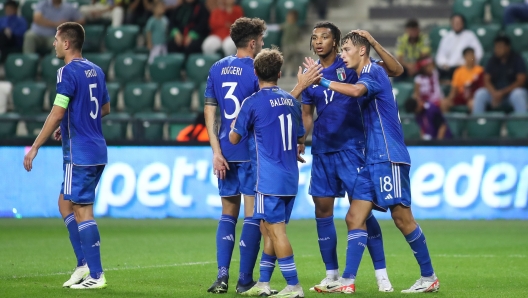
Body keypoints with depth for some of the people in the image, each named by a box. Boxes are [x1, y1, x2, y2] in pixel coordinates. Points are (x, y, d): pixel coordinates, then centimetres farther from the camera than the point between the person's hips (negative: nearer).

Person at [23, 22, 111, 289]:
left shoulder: (68, 72, -13)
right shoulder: (96, 71, 12)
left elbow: (57, 113, -19)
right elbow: (105, 109, 23)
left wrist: (35, 147, -14)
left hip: (80, 153, -9)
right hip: (97, 150, 9)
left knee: (82, 211, -4)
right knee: (65, 203, 18)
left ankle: (96, 275, -4)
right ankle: (84, 264, 14)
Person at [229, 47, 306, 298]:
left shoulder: (252, 103, -8)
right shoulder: (291, 101, 10)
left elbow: (234, 138, 1)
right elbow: (301, 138, 19)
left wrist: (235, 123, 21)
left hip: (269, 179, -7)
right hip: (290, 178, 7)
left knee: (276, 229, -6)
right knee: (269, 228, 15)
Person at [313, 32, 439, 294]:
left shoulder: (375, 72, -11)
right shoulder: (363, 77, 18)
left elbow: (356, 91, -32)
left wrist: (323, 81, -25)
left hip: (388, 158, -9)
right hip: (371, 161, 9)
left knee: (402, 218, -5)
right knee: (355, 218, 0)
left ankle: (429, 277, 4)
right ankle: (347, 281, -4)